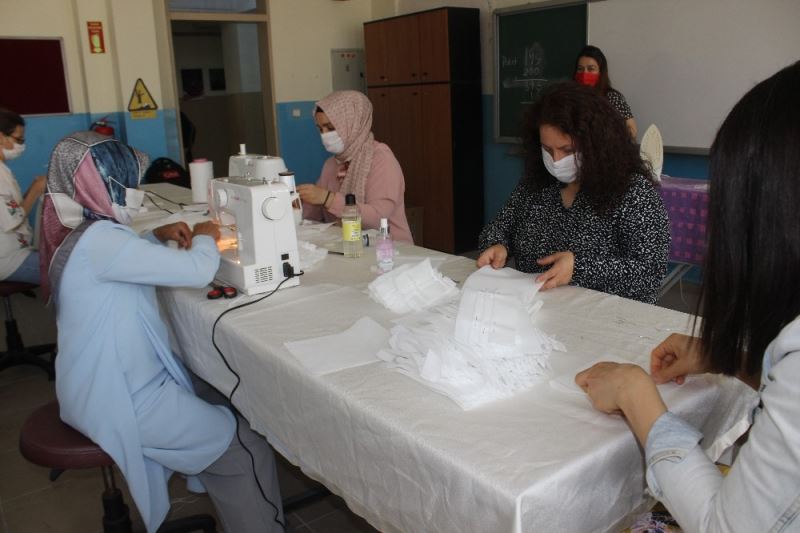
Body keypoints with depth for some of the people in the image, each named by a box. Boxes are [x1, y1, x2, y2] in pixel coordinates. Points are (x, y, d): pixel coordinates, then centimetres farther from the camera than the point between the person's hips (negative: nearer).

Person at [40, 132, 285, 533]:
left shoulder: (77, 233, 6)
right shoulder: (97, 239, -25)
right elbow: (197, 271, -28)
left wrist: (157, 236, 9)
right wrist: (205, 237, -7)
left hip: (105, 382, 11)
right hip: (119, 399, -10)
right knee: (248, 453, -8)